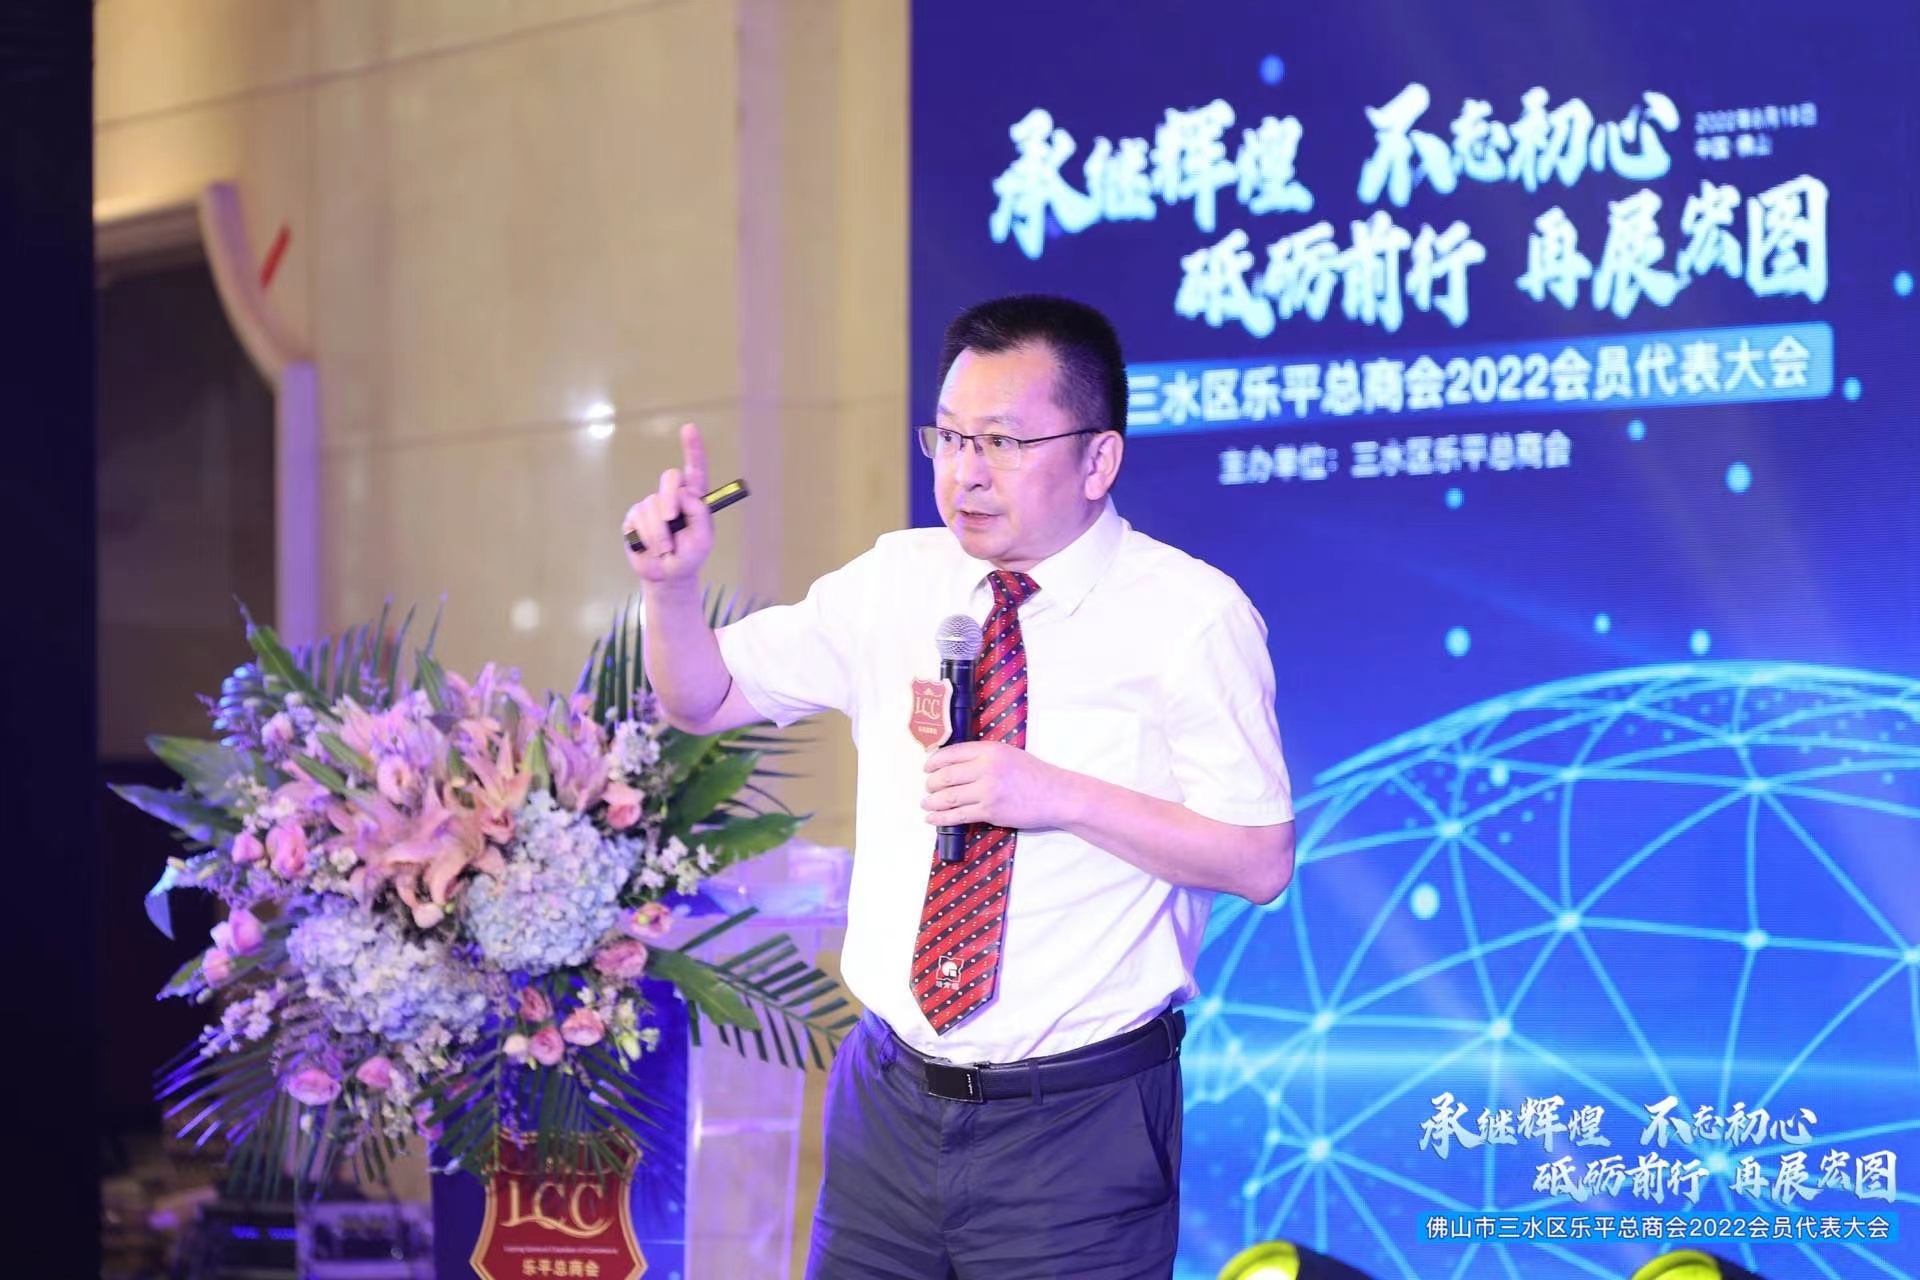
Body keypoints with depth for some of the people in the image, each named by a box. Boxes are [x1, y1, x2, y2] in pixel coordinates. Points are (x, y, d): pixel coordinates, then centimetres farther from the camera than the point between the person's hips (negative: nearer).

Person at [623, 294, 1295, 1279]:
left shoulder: (1192, 615, -8)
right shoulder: (893, 584, 5)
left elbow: (1261, 861, -10)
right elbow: (705, 699, 13)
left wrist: (1058, 795, -21)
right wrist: (671, 582, -8)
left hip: (1077, 1125, -4)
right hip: (891, 1098, 4)